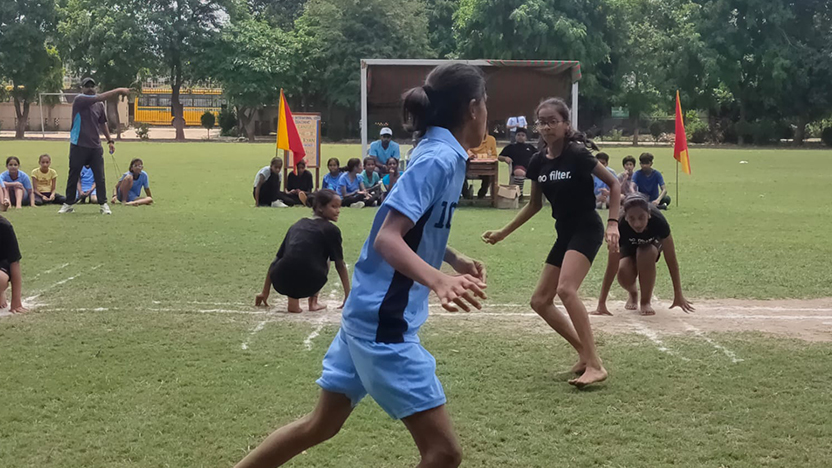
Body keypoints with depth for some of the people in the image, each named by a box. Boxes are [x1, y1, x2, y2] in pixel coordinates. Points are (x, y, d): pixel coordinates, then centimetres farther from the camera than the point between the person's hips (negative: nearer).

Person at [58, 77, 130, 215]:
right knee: (73, 175, 5)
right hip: (78, 146, -4)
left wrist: (110, 140, 17)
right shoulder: (79, 100, -9)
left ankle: (103, 204, 8)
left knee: (100, 176, 1)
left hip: (95, 146, 4)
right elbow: (100, 97, -21)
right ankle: (68, 204, 15)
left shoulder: (99, 105, 11)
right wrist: (118, 91, -24)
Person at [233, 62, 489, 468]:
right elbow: (387, 238, -28)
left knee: (321, 424, 22)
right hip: (384, 322, -10)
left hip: (370, 313, 10)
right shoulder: (439, 158, -18)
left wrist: (455, 261, 20)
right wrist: (438, 280, -42)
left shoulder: (442, 154, 10)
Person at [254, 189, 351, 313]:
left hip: (281, 284, 3)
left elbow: (276, 260, 27)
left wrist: (265, 293, 34)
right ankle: (313, 302, 19)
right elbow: (340, 265, 11)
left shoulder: (297, 225, 24)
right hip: (307, 285, -3)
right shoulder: (331, 229, 11)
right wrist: (348, 297, 18)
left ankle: (293, 301, 15)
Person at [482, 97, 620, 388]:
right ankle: (585, 354, 17)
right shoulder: (538, 162, 3)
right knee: (540, 301, 7)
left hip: (587, 229, -8)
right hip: (565, 234, 8)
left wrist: (613, 223, -17)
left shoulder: (577, 154, -15)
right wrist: (503, 233, 19)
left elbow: (613, 183, -7)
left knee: (566, 289, -28)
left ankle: (595, 366, -24)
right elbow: (534, 205, 17)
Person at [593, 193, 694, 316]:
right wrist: (601, 303, -36)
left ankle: (646, 301, -16)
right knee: (624, 275, -27)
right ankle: (633, 293, 10)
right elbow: (612, 265, -35)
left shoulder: (658, 221, -39)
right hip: (629, 245, 0)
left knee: (646, 253, -35)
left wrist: (678, 295, -29)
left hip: (652, 243, 0)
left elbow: (671, 260, -30)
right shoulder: (620, 226, -38)